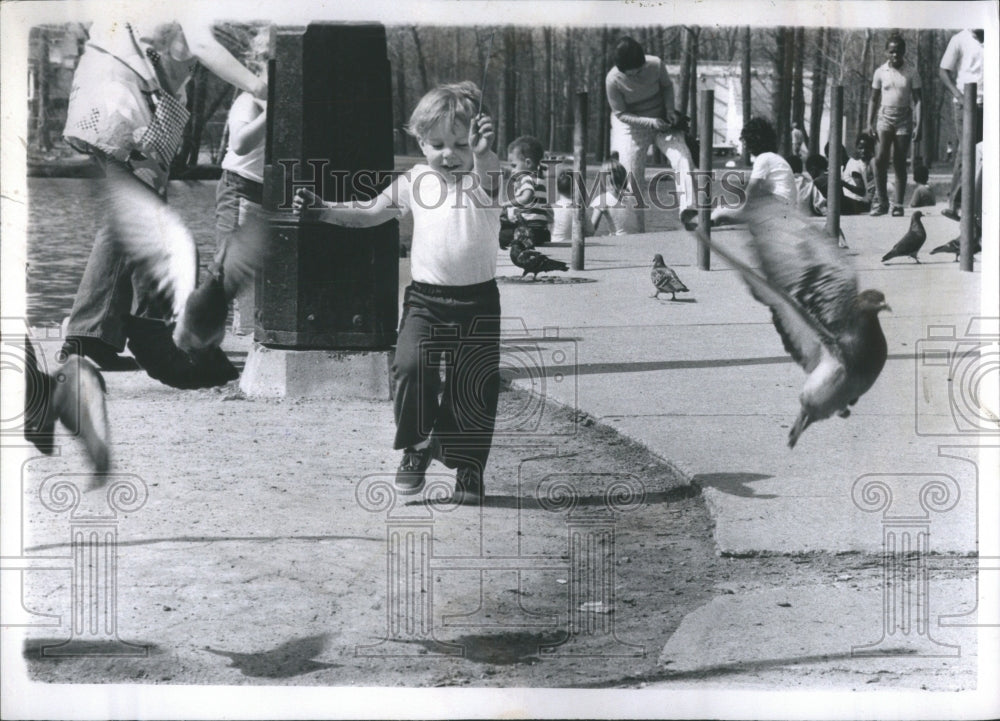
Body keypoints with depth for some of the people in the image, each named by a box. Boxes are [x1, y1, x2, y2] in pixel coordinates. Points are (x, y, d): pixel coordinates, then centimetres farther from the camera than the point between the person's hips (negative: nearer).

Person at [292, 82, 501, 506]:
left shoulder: (482, 179, -2)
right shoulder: (415, 181, 6)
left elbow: (491, 180, -27)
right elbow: (369, 214, 9)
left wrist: (483, 155, -49)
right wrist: (322, 211, -3)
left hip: (477, 300, -2)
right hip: (425, 297, 2)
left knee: (473, 385, -1)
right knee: (411, 365, -19)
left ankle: (468, 468, 16)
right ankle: (417, 446, 3)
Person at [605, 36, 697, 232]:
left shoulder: (656, 65, -19)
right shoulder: (613, 80, -23)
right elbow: (620, 114, -16)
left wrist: (670, 110, -14)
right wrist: (651, 122, -27)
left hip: (662, 120, 1)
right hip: (633, 126, -1)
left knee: (682, 156, -21)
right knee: (633, 176, -4)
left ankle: (687, 211, -28)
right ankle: (637, 229, 8)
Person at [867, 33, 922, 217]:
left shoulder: (911, 74, 0)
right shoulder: (880, 72, 4)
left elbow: (917, 100, 0)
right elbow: (873, 99, 11)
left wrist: (918, 125, -8)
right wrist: (870, 123, 4)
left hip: (904, 119, 0)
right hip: (885, 117, 0)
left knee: (899, 163, 0)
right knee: (880, 158, -16)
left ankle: (897, 204, 5)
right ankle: (882, 202, -8)